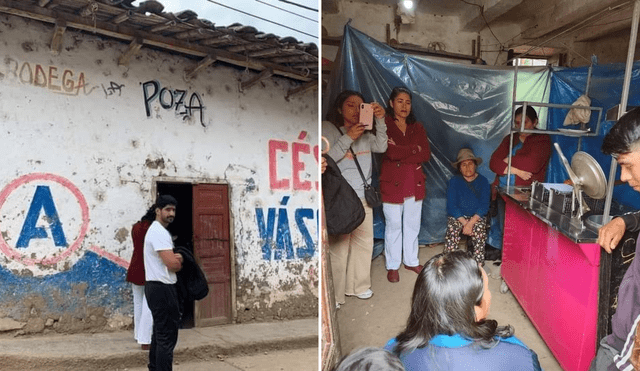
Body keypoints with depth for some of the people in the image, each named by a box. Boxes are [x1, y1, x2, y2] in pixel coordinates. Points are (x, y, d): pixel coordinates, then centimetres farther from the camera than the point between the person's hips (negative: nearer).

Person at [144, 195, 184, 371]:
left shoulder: (157, 231, 17)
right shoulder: (159, 232, -17)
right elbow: (173, 264, -24)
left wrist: (176, 258, -1)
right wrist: (180, 261, -1)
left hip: (157, 287, 11)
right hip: (162, 288, -11)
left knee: (160, 332, 19)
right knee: (167, 335, -7)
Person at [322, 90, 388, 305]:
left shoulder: (365, 132, 15)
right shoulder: (328, 128, -4)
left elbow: (381, 147, 4)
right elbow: (326, 158, -15)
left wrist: (380, 121, -6)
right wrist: (348, 138, -19)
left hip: (363, 196, 6)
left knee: (364, 242, 12)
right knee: (338, 246, -6)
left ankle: (357, 286, 29)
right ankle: (334, 295, 6)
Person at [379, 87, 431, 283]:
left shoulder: (417, 127, 10)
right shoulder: (384, 125, -5)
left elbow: (426, 154, -3)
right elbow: (391, 152, -20)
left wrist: (401, 152, -13)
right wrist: (414, 149, -9)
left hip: (415, 183, 5)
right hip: (393, 183, -4)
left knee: (413, 224, 13)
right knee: (393, 226, 3)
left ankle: (411, 261, 29)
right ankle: (392, 266, 16)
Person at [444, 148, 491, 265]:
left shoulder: (483, 181, 4)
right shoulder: (454, 182, 3)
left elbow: (484, 206, -5)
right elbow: (451, 206, -5)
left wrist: (471, 223, -20)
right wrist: (464, 223, -19)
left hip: (477, 216, 0)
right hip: (457, 216, 0)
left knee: (479, 231, -32)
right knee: (452, 230, -32)